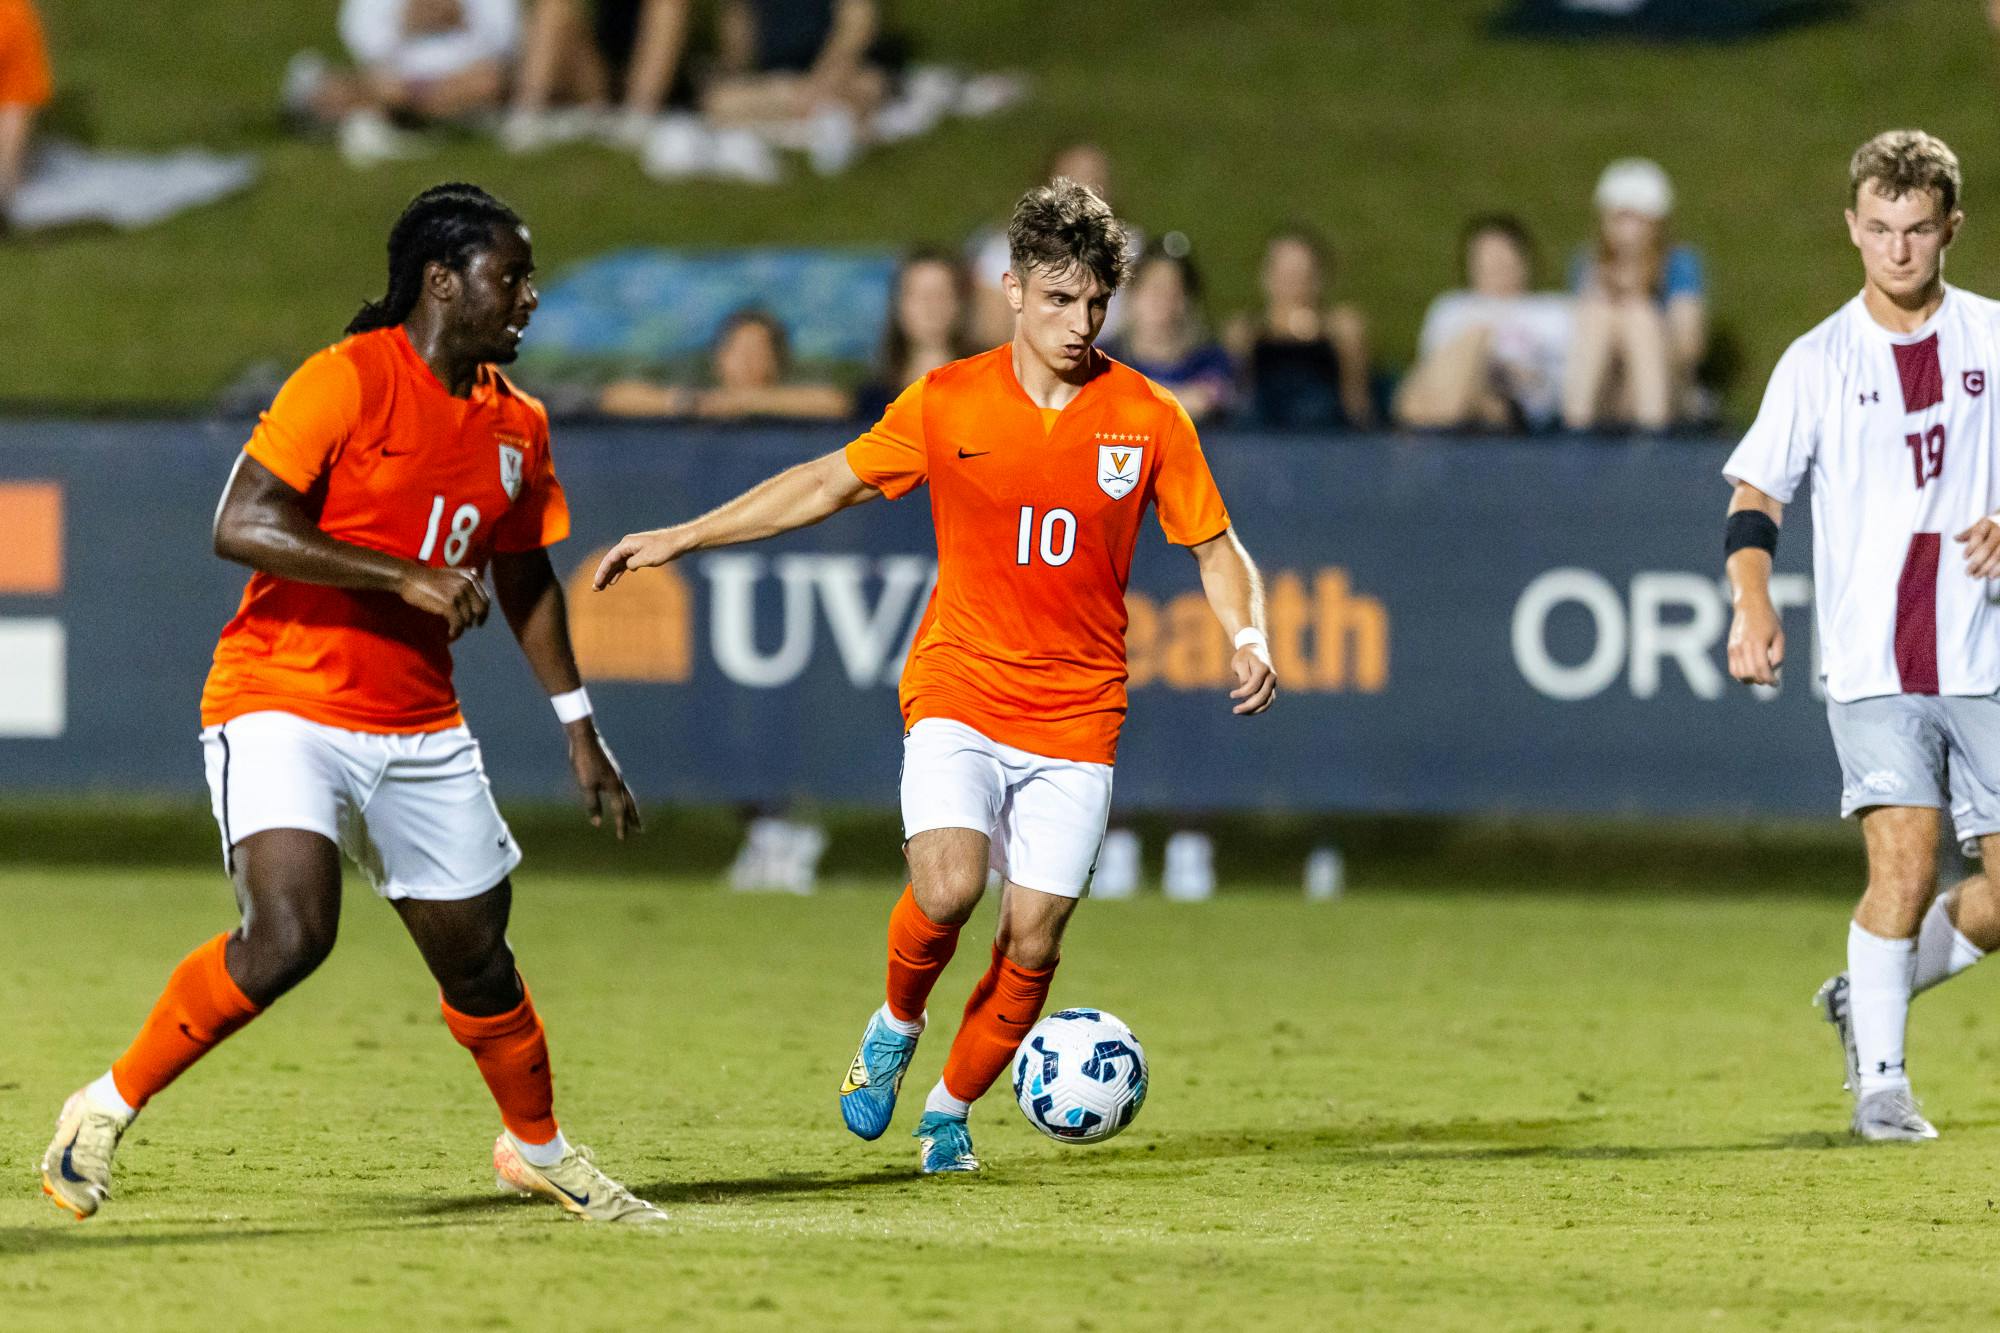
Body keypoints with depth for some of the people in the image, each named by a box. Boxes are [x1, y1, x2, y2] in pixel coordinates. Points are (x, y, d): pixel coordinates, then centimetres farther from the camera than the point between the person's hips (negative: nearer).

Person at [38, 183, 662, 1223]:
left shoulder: (514, 424, 9)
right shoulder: (348, 380, -13)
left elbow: (525, 583, 23)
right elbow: (241, 526, -21)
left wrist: (579, 731, 22)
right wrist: (407, 578, -24)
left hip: (419, 728, 7)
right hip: (284, 707, -7)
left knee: (475, 952, 12)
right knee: (289, 934, -25)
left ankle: (538, 1148, 37)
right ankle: (109, 1107, -9)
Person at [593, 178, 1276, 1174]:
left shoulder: (1149, 419, -2)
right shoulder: (948, 402, -2)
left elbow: (1216, 550, 7)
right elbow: (830, 483, 8)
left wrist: (1248, 636, -13)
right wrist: (681, 538, 6)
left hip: (1077, 713, 1)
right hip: (959, 690, -1)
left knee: (1034, 938, -4)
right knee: (948, 886, -24)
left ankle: (951, 1109, 20)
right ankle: (896, 1027, 8)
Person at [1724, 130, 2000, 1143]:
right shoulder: (1819, 363, 4)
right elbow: (1754, 495, 6)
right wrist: (1754, 606, -11)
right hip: (1872, 665, -2)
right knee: (1905, 862, -18)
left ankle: (1868, 996, 23)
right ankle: (1879, 1080, -5)